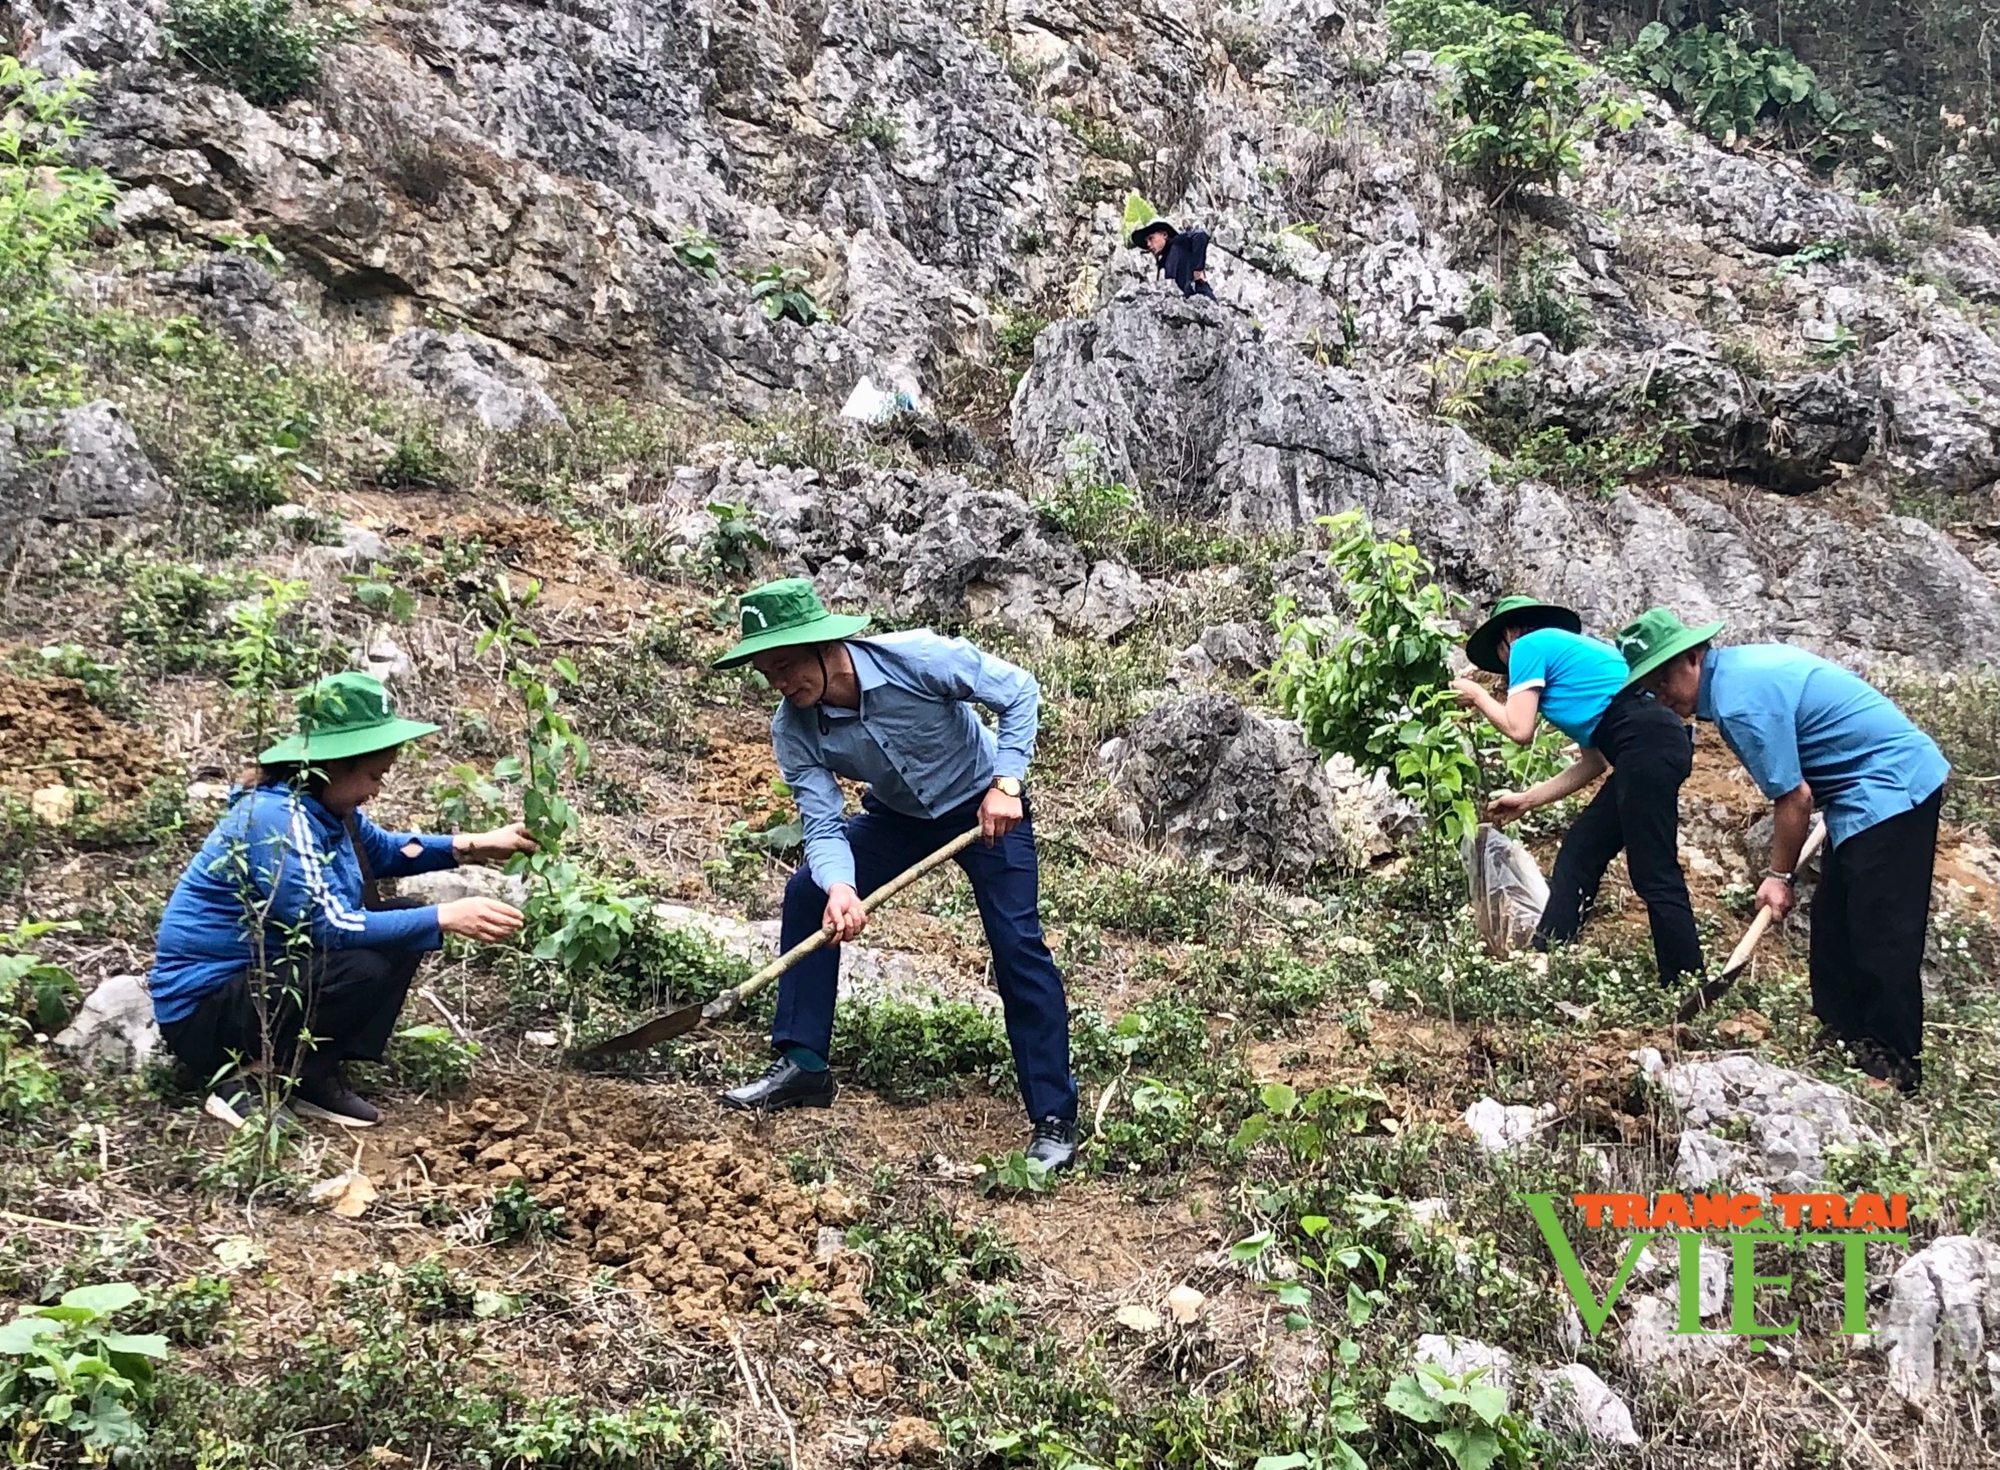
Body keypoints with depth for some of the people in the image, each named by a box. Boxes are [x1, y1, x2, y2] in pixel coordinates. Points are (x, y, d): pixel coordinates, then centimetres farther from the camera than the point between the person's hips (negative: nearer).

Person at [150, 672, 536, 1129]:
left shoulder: (323, 806, 3)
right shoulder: (277, 818, -25)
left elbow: (383, 850, 21)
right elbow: (331, 926, -29)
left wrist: (473, 847, 7)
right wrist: (446, 918, -28)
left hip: (264, 977, 10)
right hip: (202, 1008, -10)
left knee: (404, 930, 1)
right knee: (364, 968, -30)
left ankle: (317, 1076, 0)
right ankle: (246, 1080, -10)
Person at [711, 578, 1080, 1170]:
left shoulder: (916, 658, -33)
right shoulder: (793, 731, -21)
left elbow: (1019, 690, -22)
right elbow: (824, 827, -22)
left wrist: (1006, 782, -29)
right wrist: (839, 887, -43)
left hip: (986, 805, -4)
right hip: (897, 815, 5)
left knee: (1018, 944, -15)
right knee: (806, 894, -11)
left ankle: (1054, 1118, -8)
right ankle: (802, 1064, 0)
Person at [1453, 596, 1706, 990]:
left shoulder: (1530, 645, 8)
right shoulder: (1568, 649, 32)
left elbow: (1519, 729, -1)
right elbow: (1594, 762, 27)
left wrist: (1478, 697, 18)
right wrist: (1526, 800, 33)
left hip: (1647, 745, -10)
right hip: (1653, 747, 10)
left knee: (1654, 875, -9)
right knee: (1579, 853, 12)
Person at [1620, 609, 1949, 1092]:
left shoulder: (1741, 702, -23)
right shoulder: (1740, 663, 8)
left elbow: (1794, 797, -20)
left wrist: (1780, 875, -7)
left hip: (1891, 791, -11)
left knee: (1881, 935, -8)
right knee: (1834, 928, 13)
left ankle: (1895, 1068, -2)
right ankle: (1843, 1040, 20)